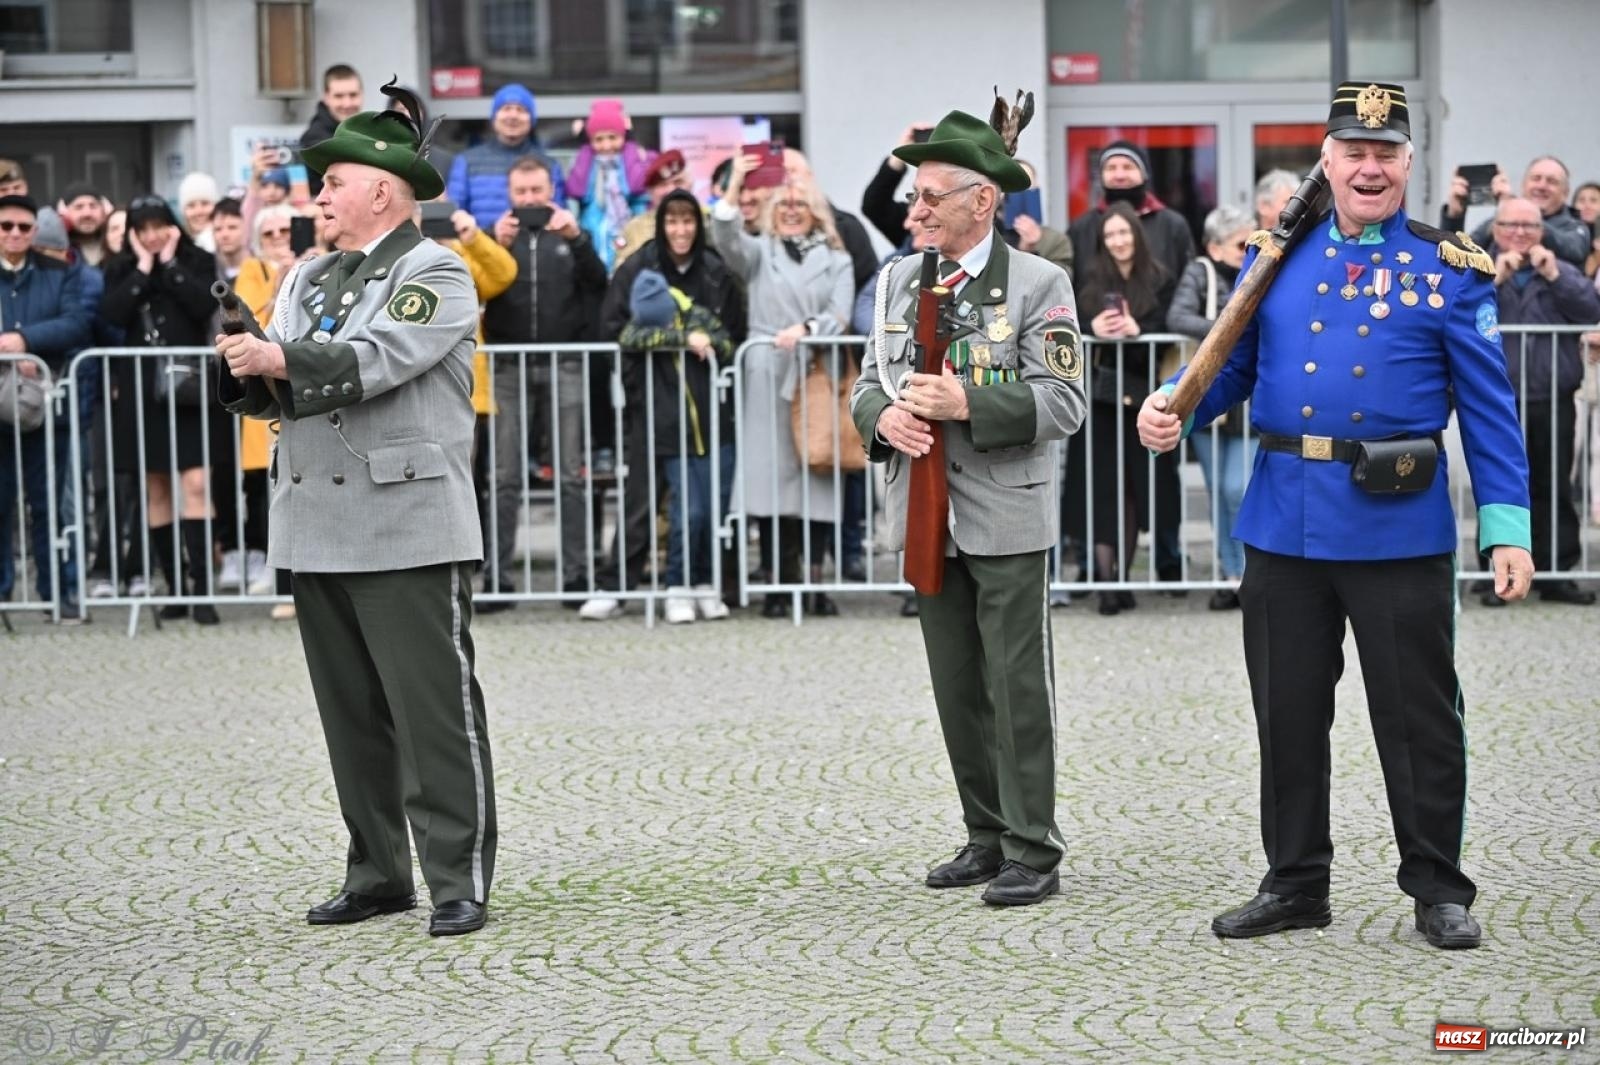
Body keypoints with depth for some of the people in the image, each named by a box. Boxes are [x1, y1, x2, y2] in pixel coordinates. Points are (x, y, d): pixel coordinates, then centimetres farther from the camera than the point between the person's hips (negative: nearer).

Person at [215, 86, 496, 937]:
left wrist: (281, 359, -19)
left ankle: (459, 881, -1)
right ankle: (377, 874, 18)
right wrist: (248, 370, -9)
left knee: (435, 712, -5)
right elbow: (271, 387, 12)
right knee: (351, 716, 10)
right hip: (316, 528, 7)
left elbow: (375, 360, -19)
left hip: (408, 531, -7)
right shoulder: (307, 277, 19)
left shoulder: (435, 275, -3)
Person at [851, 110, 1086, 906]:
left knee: (1019, 690, -2)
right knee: (958, 690, 11)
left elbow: (1062, 401, -11)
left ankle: (1033, 852, 4)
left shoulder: (1040, 285, -5)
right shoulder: (900, 280, 12)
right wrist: (883, 415, -8)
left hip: (1007, 520, -5)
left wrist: (967, 403, -21)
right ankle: (987, 836, 21)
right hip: (927, 515, 6)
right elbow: (868, 383, 15)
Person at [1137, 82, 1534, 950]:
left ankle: (1439, 889, 18)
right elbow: (1230, 367, 12)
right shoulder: (1278, 260, 9)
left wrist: (1507, 528, -8)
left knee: (1419, 715, 4)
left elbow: (1490, 410, -1)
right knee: (1288, 714, 10)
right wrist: (1171, 407, -9)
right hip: (1284, 525, 3)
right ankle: (1295, 884, 23)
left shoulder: (1451, 272, 0)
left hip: (1400, 529, -3)